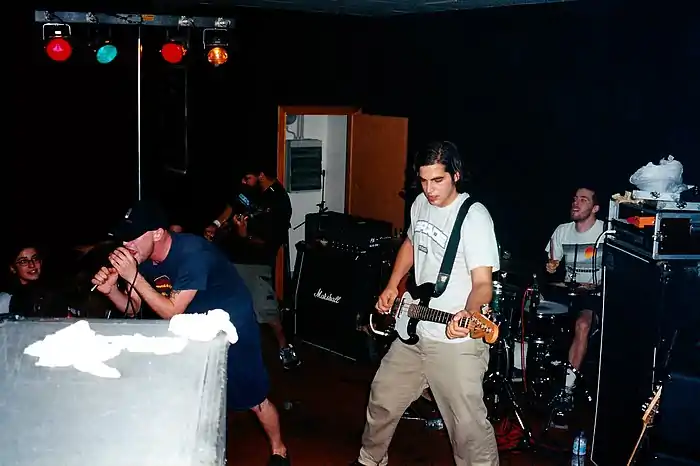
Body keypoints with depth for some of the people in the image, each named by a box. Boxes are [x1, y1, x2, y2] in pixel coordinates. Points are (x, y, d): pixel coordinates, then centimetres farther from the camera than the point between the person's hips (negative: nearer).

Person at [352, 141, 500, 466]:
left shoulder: (474, 217, -18)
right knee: (383, 398, 21)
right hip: (414, 332, 8)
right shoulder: (421, 203, 5)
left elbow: (483, 282, -23)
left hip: (456, 342, -8)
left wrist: (467, 314, -43)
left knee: (469, 428, -8)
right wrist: (392, 286, 12)